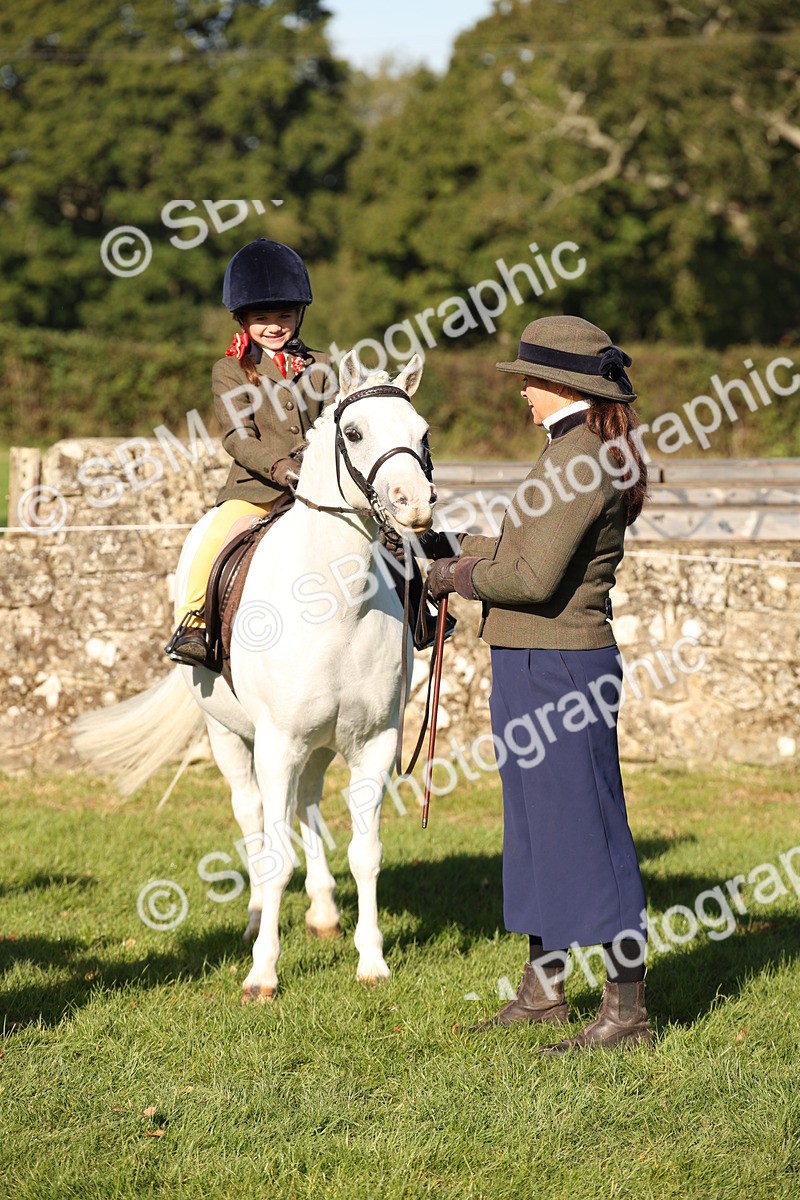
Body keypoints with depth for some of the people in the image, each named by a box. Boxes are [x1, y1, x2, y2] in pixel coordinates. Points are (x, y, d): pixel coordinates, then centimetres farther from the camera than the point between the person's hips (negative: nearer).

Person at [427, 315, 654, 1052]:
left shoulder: (580, 456, -18)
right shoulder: (582, 452, 14)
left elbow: (532, 576, -24)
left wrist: (456, 576, -9)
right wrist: (457, 549, 17)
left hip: (557, 668, -11)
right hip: (532, 665, 11)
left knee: (586, 830, -5)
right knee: (536, 825, 18)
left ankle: (627, 1010, 0)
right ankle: (543, 990, 29)